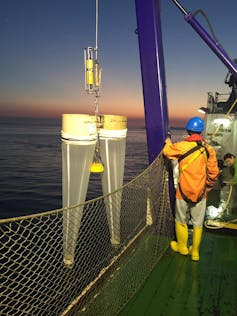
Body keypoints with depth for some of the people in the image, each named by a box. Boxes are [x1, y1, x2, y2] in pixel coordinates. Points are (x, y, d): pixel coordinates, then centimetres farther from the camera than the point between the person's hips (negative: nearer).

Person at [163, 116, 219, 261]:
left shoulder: (182, 146, -16)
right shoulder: (209, 149, -5)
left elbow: (167, 151, 2)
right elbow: (214, 173, -1)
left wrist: (168, 143, 24)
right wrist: (208, 187, 15)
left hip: (184, 191, -3)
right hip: (201, 193, 3)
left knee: (181, 221, 17)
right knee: (198, 223, 16)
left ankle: (182, 247, 35)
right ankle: (195, 252, 30)